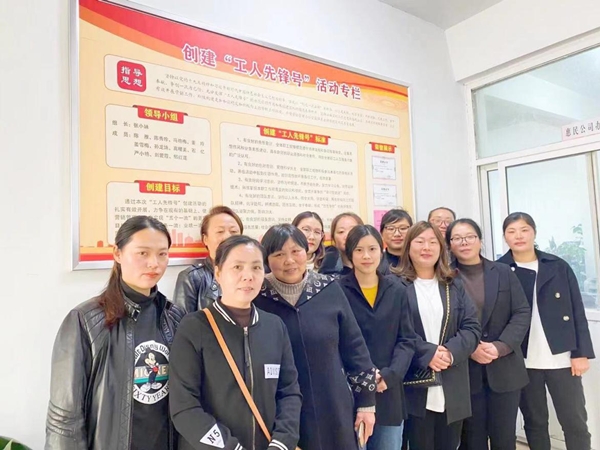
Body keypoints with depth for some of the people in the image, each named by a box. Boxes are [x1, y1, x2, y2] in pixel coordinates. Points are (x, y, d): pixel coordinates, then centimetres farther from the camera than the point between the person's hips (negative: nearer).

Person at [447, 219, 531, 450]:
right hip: (465, 371, -2)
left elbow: (522, 312, 0)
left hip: (504, 368, 2)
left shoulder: (504, 272, 6)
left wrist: (500, 347, -12)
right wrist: (469, 349, -17)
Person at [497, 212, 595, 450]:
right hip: (522, 361, -1)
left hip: (562, 357, 1)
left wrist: (581, 352, -2)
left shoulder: (558, 266, 1)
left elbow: (577, 310, 2)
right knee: (534, 422, 13)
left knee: (575, 422, 9)